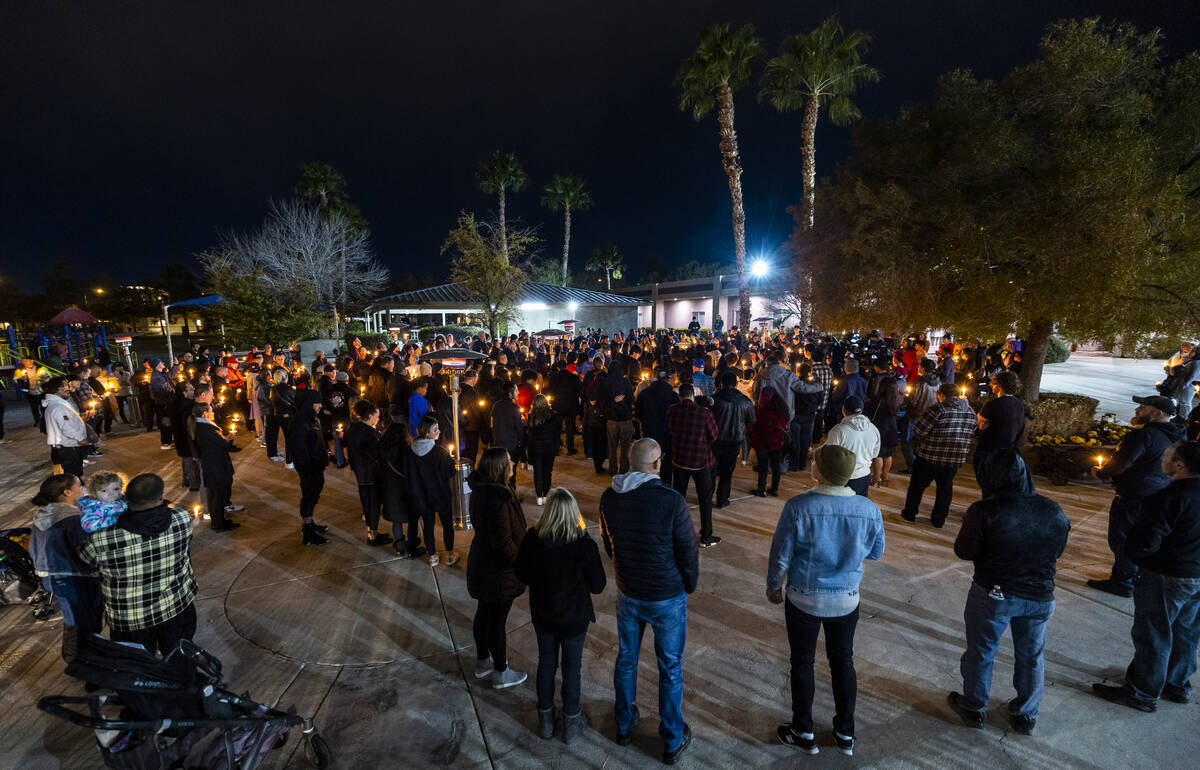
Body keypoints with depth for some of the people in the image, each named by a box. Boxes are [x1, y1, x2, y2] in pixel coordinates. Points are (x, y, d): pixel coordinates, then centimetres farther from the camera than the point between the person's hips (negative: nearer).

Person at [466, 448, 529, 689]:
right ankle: (501, 673, 28)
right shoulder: (498, 501, -32)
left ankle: (483, 661, 44)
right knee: (497, 620, 9)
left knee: (484, 613, 24)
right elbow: (504, 543, -28)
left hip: (481, 566, 9)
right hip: (498, 570, -9)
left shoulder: (481, 490, -3)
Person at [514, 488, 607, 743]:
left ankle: (545, 719, 40)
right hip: (574, 617, -2)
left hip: (542, 616, 3)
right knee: (571, 667, 19)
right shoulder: (584, 545, -27)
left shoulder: (531, 539, -20)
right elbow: (597, 586, -16)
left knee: (546, 664, 23)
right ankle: (571, 721, 35)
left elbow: (522, 574, -4)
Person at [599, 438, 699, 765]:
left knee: (626, 660, 24)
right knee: (670, 668, 15)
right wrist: (689, 584, 4)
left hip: (628, 594, 4)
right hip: (668, 597, -4)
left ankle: (624, 725, 44)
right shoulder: (671, 500, -26)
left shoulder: (609, 498, -10)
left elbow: (608, 545, 4)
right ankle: (672, 741, 32)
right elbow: (688, 550, -15)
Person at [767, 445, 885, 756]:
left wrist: (773, 587, 2)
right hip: (847, 600, 3)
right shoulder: (870, 510, -15)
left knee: (802, 663, 17)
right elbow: (876, 552, 2)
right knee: (843, 662, 22)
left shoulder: (798, 508, -25)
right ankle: (845, 733, 39)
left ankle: (803, 733, 33)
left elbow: (780, 556, -15)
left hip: (804, 599, -3)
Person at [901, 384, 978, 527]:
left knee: (917, 486, 12)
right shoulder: (971, 412, 3)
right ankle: (938, 520, 24)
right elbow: (971, 435, 12)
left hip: (929, 457, -5)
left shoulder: (938, 409, -18)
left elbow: (918, 431, -18)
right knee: (945, 489, 18)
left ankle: (909, 514, 23)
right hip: (954, 460, 5)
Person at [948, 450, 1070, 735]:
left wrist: (969, 524, 1)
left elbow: (964, 551, -14)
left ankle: (974, 708, 32)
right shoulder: (1055, 512, -9)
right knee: (1031, 657, 22)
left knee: (981, 653, 15)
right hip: (1039, 598, 4)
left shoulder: (984, 511, -23)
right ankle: (1026, 715, 39)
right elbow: (1058, 551, 6)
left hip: (992, 596, -3)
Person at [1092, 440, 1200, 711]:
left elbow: (1145, 542, -26)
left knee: (1153, 636, 4)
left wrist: (1133, 554, -5)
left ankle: (1143, 693, 16)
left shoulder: (1171, 497, -25)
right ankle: (1178, 684, 39)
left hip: (1165, 578, -8)